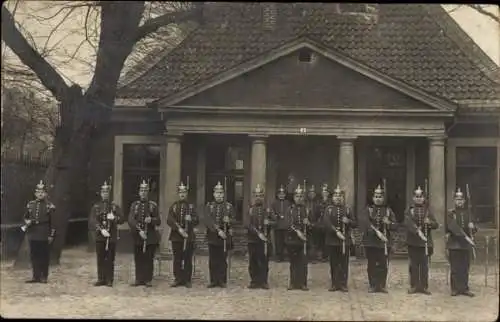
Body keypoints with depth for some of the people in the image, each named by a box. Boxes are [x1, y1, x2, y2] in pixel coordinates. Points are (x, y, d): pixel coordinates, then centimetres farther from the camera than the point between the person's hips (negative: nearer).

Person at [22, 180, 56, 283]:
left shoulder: (49, 206, -3)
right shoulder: (30, 205, 8)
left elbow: (52, 222, -3)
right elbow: (25, 217, 17)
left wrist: (51, 235, -6)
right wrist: (27, 221, -6)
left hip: (44, 235, -3)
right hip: (33, 235, 4)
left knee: (44, 256, 2)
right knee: (34, 256, 6)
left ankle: (44, 277, 10)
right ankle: (36, 276, 14)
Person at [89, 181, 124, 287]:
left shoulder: (114, 206, 6)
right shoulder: (96, 206, 7)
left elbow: (122, 219, 0)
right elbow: (92, 221, -5)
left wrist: (114, 218, -20)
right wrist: (101, 230, -19)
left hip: (112, 237, -1)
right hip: (99, 237, 1)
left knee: (110, 260, 2)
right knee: (100, 259, 5)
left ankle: (109, 280, 8)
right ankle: (101, 279, 13)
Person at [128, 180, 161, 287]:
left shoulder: (153, 205, 4)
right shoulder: (134, 205, 6)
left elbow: (158, 221, 3)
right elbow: (131, 220, -5)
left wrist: (151, 220, -19)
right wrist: (139, 231, -17)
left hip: (150, 236, -1)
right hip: (137, 236, 1)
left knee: (149, 258, 1)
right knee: (138, 259, 5)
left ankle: (148, 280, 8)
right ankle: (139, 279, 14)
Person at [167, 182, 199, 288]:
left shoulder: (191, 206, 8)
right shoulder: (174, 206, 7)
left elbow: (196, 222, 5)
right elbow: (169, 220, -3)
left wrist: (191, 219, -18)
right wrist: (179, 229, -16)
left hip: (189, 236, 0)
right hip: (176, 236, 0)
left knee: (188, 259, 0)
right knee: (177, 259, 2)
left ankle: (187, 280, 6)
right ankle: (178, 279, 10)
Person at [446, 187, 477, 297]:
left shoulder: (468, 213, 11)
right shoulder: (450, 213, -2)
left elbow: (474, 229, 9)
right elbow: (453, 227, -16)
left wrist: (472, 227, -15)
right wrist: (465, 236, -26)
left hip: (466, 244, 3)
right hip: (454, 244, -3)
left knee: (465, 267, 5)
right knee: (455, 268, 0)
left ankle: (464, 288, 13)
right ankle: (455, 289, 8)